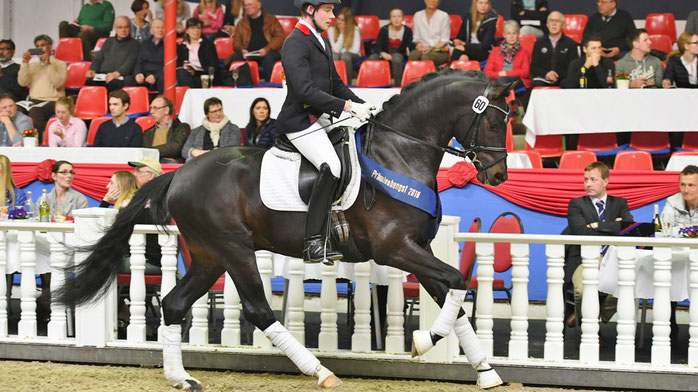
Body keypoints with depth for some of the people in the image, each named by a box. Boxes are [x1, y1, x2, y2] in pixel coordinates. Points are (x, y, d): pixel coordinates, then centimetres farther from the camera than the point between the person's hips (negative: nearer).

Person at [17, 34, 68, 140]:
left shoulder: (60, 64, 11)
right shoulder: (32, 65, 22)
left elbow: (58, 84, -7)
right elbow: (22, 82, 6)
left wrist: (48, 65, -10)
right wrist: (25, 63, -3)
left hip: (53, 101, -3)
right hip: (33, 101, 3)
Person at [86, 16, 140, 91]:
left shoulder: (134, 44, 11)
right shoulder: (109, 41, 28)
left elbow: (129, 64, -4)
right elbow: (98, 59, 24)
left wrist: (116, 74, -22)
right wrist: (93, 70, 0)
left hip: (120, 76, -4)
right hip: (102, 76, 4)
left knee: (112, 84, -42)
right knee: (89, 82, -33)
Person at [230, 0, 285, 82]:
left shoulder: (271, 19, 14)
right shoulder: (241, 23, 23)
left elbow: (280, 37, 3)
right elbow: (236, 42, 17)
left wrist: (267, 49, -14)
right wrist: (242, 50, -8)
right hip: (248, 54, 2)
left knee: (268, 57, -37)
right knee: (236, 57, -29)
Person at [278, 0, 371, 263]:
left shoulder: (322, 42, 18)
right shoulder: (295, 44, -14)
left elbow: (336, 84, 23)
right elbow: (305, 91, -23)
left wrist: (362, 106, 7)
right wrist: (347, 106, -23)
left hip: (322, 119, 10)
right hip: (301, 121, -10)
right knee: (331, 166, -26)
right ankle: (313, 244, -26)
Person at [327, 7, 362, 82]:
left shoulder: (355, 29, -9)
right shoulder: (331, 30, -6)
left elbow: (356, 50, -13)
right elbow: (336, 49, -13)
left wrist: (342, 51, -9)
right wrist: (342, 33, -16)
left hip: (353, 57, -1)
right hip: (337, 57, 1)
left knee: (345, 55, -36)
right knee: (334, 55, -35)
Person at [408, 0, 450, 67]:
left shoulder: (444, 16, 3)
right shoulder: (417, 15, 13)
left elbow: (444, 40, 0)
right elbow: (416, 37, 13)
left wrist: (432, 49, -14)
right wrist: (418, 43, -10)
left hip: (440, 52, -2)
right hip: (423, 48, 2)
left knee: (426, 57, -38)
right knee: (413, 55, -34)